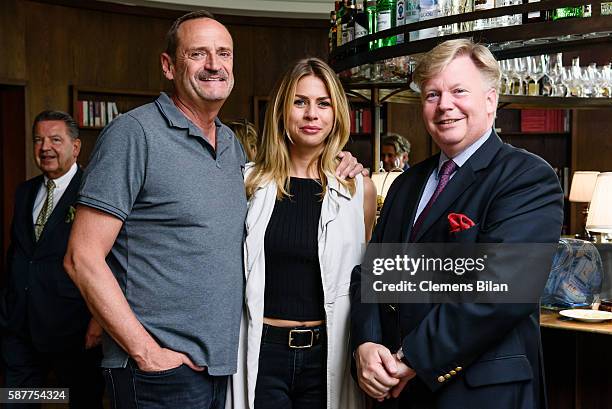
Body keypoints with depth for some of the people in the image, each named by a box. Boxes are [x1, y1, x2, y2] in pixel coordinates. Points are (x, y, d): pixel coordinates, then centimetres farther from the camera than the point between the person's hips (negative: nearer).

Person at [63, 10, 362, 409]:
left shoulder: (231, 142, 9)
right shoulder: (135, 132, -12)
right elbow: (82, 258, -14)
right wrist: (145, 352, -17)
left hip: (223, 362, 7)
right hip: (161, 370, -7)